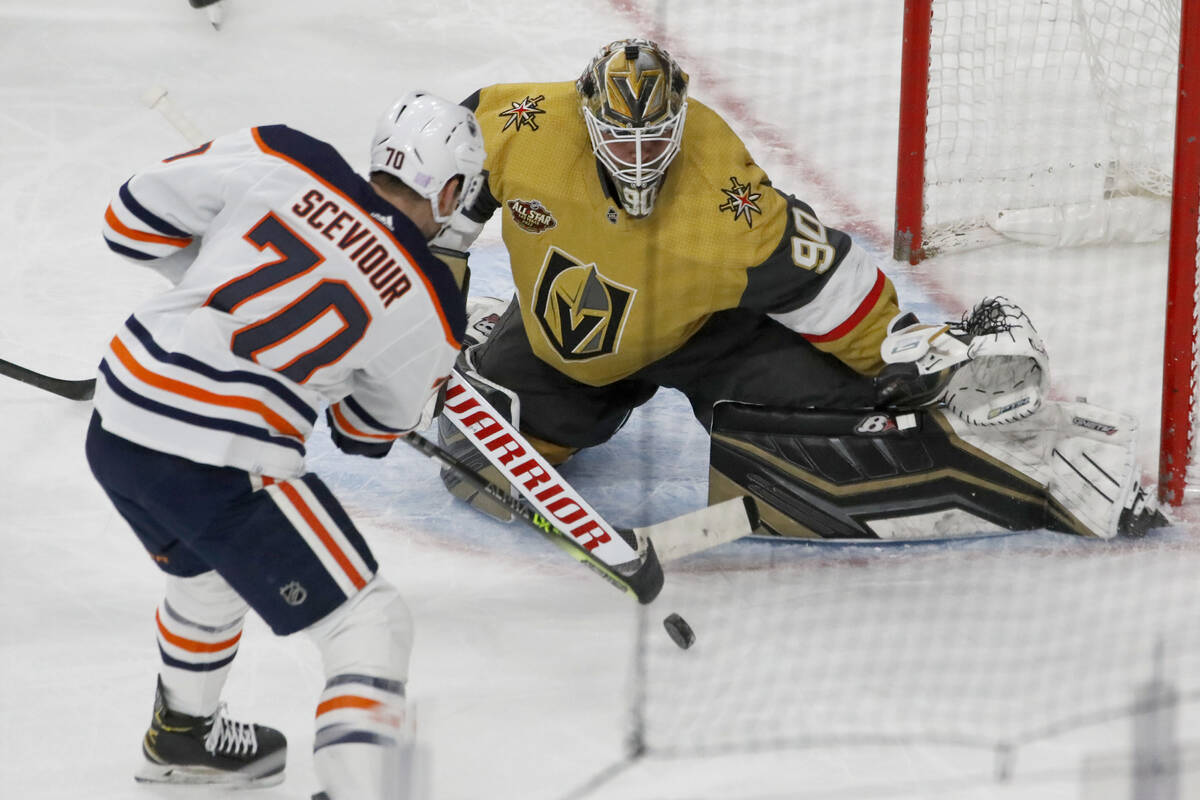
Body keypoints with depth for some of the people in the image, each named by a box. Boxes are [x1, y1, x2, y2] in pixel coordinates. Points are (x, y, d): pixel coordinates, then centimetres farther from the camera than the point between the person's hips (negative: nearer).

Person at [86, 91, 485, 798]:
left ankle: (182, 736, 58)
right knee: (370, 624, 3)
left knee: (211, 568, 35)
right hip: (221, 466, -6)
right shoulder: (431, 308, -2)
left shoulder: (283, 160, 1)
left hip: (117, 421, 6)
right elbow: (373, 430, 15)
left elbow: (137, 216, 8)